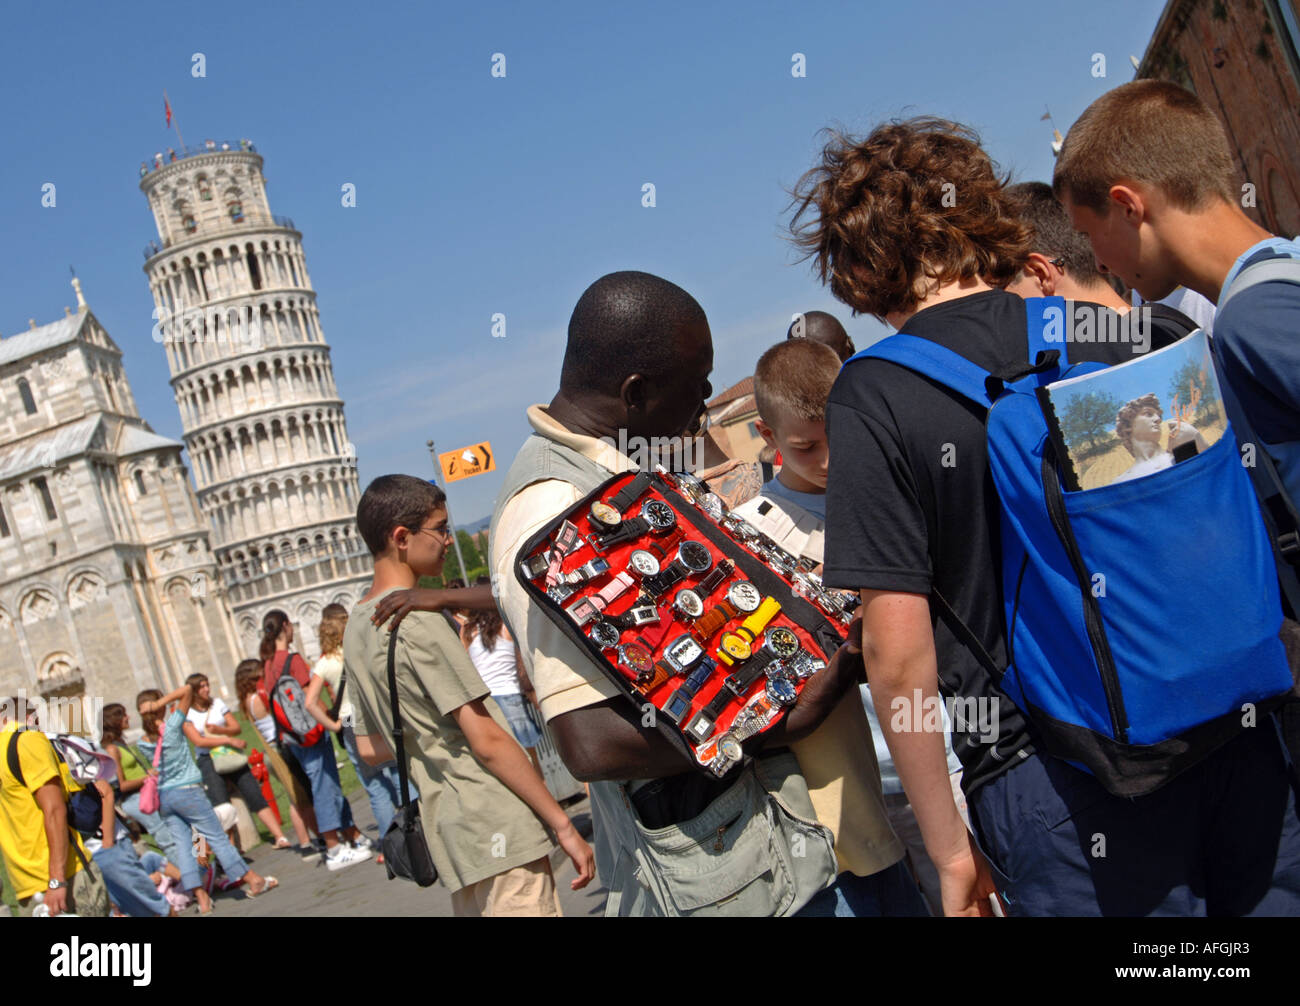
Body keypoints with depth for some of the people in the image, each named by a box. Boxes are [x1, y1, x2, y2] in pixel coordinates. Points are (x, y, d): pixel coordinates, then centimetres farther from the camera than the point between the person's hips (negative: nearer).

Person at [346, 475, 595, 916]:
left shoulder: (356, 628, 11)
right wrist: (563, 824, -12)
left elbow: (369, 748, 17)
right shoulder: (416, 620, -16)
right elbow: (486, 739, -17)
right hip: (497, 828, -9)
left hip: (450, 834, 9)